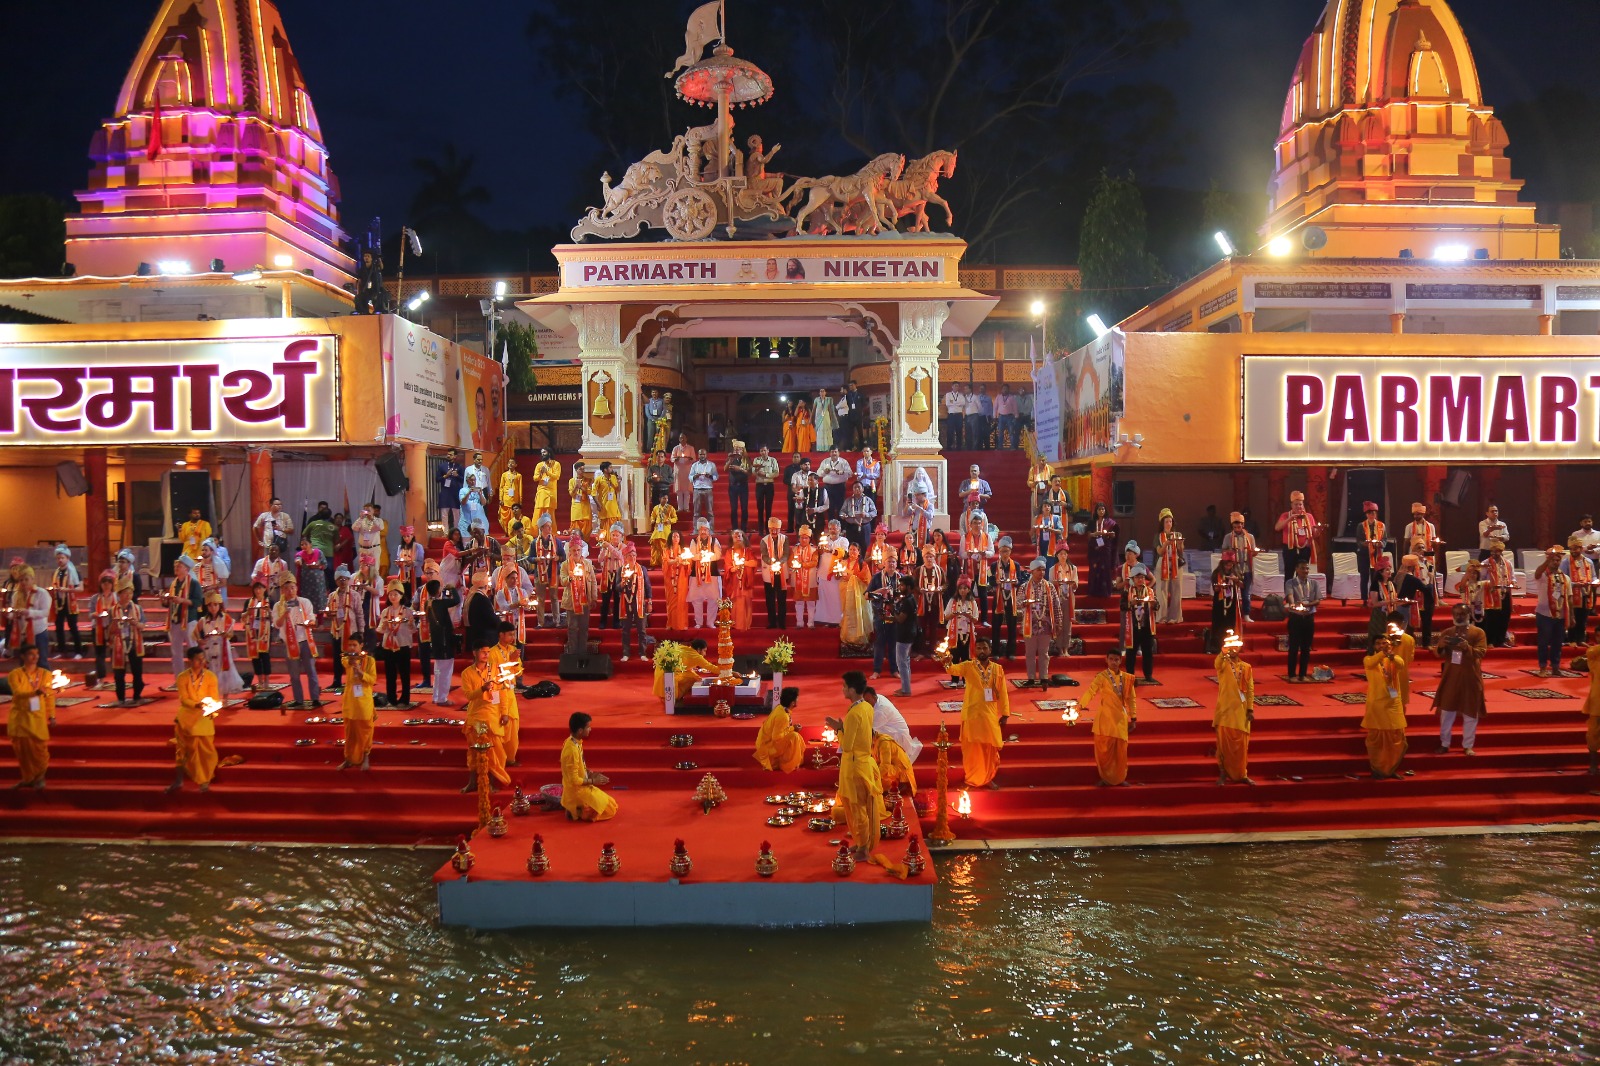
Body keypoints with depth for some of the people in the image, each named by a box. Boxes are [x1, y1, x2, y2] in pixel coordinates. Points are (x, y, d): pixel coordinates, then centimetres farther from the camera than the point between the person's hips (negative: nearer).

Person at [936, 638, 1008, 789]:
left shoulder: (998, 668, 2)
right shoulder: (968, 666, -5)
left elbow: (1003, 693, 4)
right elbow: (954, 669, -26)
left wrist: (1005, 713, 1)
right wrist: (947, 663, -49)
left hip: (991, 715, 2)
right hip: (972, 714, -2)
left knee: (991, 748, 9)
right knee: (972, 748, 6)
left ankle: (988, 779, 24)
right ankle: (971, 779, 19)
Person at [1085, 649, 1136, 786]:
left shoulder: (1127, 678, 5)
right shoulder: (1101, 677, -7)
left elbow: (1131, 699, 12)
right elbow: (1090, 692, -21)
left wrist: (1133, 718, 12)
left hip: (1121, 718, 3)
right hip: (1105, 718, -3)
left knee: (1121, 750, 6)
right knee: (1104, 749, 1)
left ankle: (1120, 778, 21)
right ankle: (1105, 777, 16)